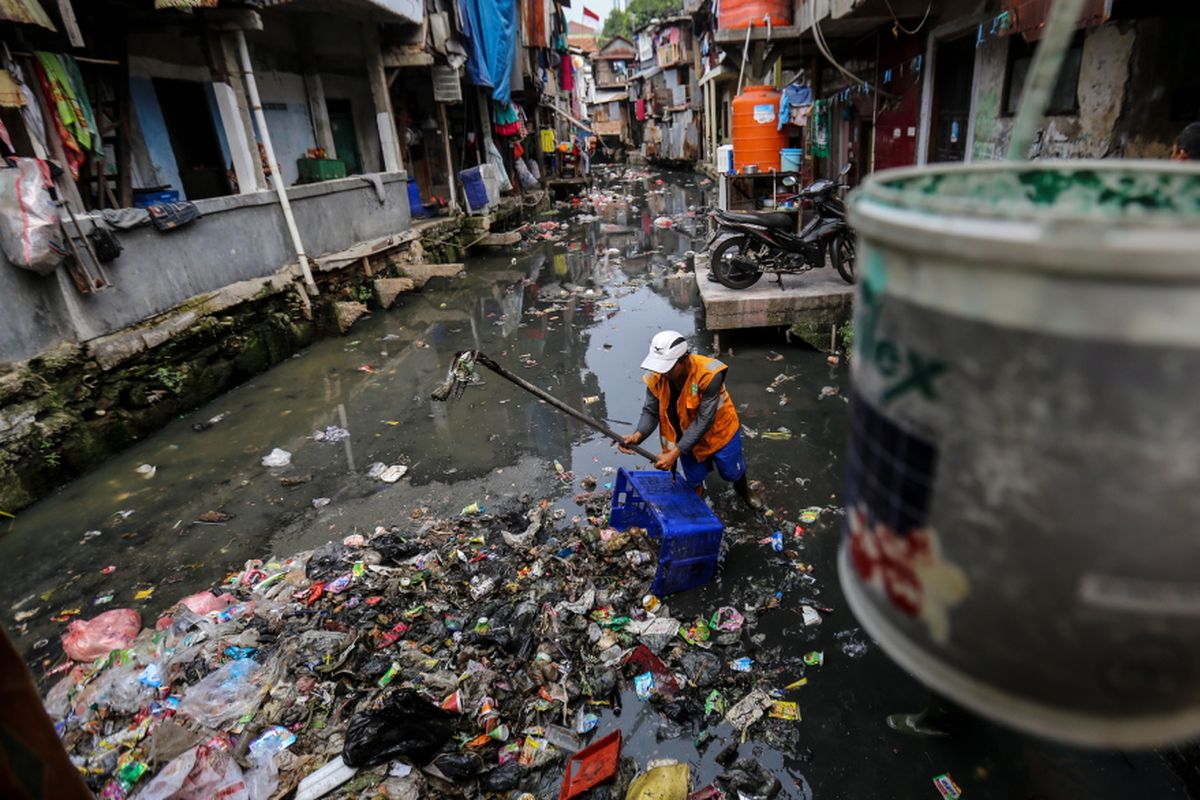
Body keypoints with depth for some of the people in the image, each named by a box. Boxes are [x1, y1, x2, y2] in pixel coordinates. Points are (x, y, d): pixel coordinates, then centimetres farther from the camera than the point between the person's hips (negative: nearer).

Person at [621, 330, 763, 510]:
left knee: (732, 471, 21)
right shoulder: (656, 378, -24)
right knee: (693, 481, 17)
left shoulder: (709, 374, -38)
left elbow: (704, 420, -35)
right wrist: (639, 434, -40)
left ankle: (743, 488, 58)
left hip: (719, 431, -2)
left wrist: (675, 453, -39)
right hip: (688, 437, 3)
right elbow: (651, 412, -17)